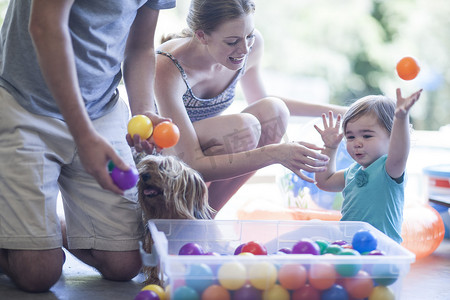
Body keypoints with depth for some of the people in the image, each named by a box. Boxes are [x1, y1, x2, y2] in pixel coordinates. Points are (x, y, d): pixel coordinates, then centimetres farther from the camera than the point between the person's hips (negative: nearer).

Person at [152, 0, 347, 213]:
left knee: (274, 111, -20)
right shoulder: (168, 69, -32)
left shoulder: (252, 44, -13)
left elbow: (259, 101, 11)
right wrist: (274, 154, -43)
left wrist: (331, 110, 4)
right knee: (244, 126, -31)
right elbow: (194, 165, -34)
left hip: (206, 147, 7)